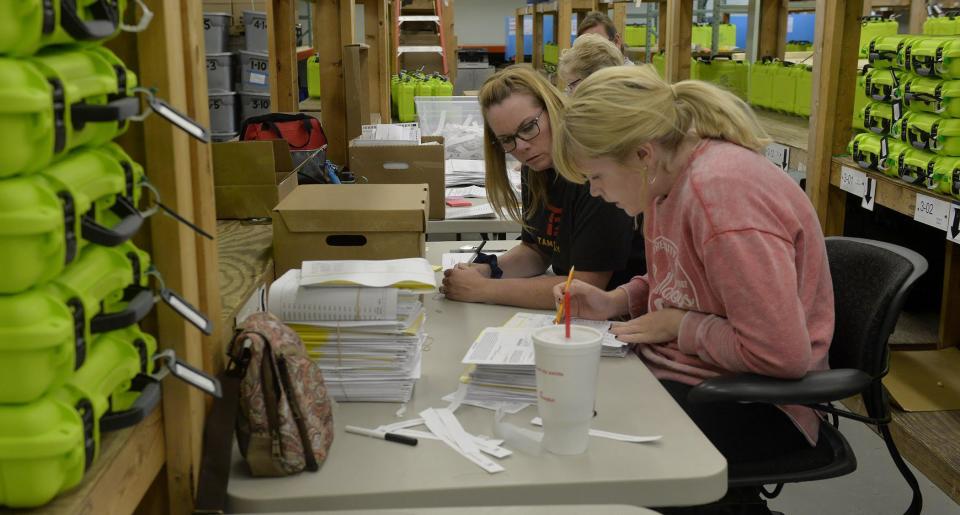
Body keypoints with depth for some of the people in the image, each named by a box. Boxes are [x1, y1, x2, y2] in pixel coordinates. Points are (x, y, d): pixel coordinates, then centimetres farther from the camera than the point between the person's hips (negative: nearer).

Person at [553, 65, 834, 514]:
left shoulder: (721, 190, -26)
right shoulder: (667, 177, 2)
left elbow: (782, 354, -28)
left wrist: (676, 325, -16)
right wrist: (613, 302, 4)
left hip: (750, 406, -9)